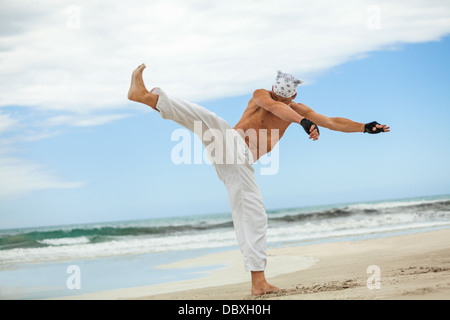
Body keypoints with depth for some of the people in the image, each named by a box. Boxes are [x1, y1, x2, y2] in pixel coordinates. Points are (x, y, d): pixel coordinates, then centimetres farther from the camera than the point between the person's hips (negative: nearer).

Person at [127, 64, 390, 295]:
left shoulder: (297, 109, 15)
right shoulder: (261, 95, 3)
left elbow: (334, 123, 18)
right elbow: (274, 107, -21)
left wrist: (366, 128, 13)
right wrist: (304, 122, -37)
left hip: (242, 162, 3)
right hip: (228, 140, -3)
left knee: (253, 215, -6)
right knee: (207, 119, -32)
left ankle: (258, 281, -7)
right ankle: (146, 96, -40)